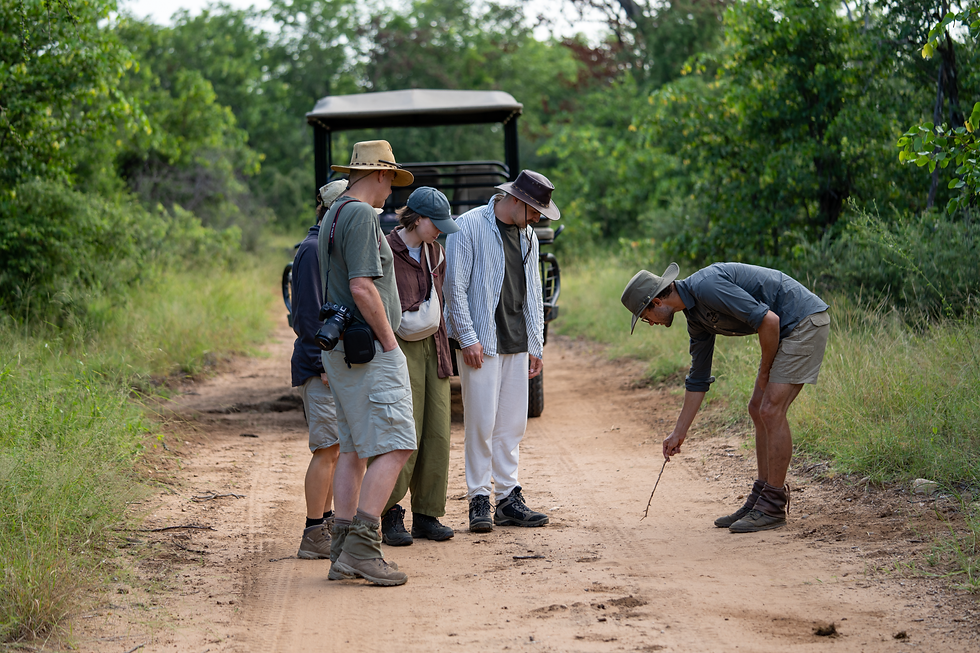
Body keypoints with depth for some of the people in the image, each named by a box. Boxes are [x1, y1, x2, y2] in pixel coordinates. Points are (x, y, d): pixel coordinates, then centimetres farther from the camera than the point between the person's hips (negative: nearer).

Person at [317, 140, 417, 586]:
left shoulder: (333, 216, 19)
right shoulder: (361, 215, -13)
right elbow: (362, 287, -22)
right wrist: (389, 342, -15)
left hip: (342, 350, 11)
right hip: (369, 349, -11)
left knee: (354, 450, 10)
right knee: (395, 446, -11)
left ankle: (343, 555, 10)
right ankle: (362, 548, -15)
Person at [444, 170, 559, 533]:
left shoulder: (527, 236, 16)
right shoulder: (469, 226, -6)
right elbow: (455, 286, -9)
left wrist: (535, 345, 15)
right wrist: (468, 337, -13)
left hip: (517, 344, 7)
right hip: (481, 343, -7)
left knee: (513, 424, 6)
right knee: (481, 422, -7)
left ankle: (508, 498, 12)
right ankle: (479, 500, 1)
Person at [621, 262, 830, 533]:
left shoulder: (707, 286, -20)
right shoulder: (695, 316, 11)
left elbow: (768, 320, -24)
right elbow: (698, 379, 21)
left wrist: (765, 371, -8)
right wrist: (679, 433, 24)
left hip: (805, 321, -10)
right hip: (788, 328, 10)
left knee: (771, 412, -11)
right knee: (758, 410, 11)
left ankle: (773, 507, -4)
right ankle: (760, 500, 16)